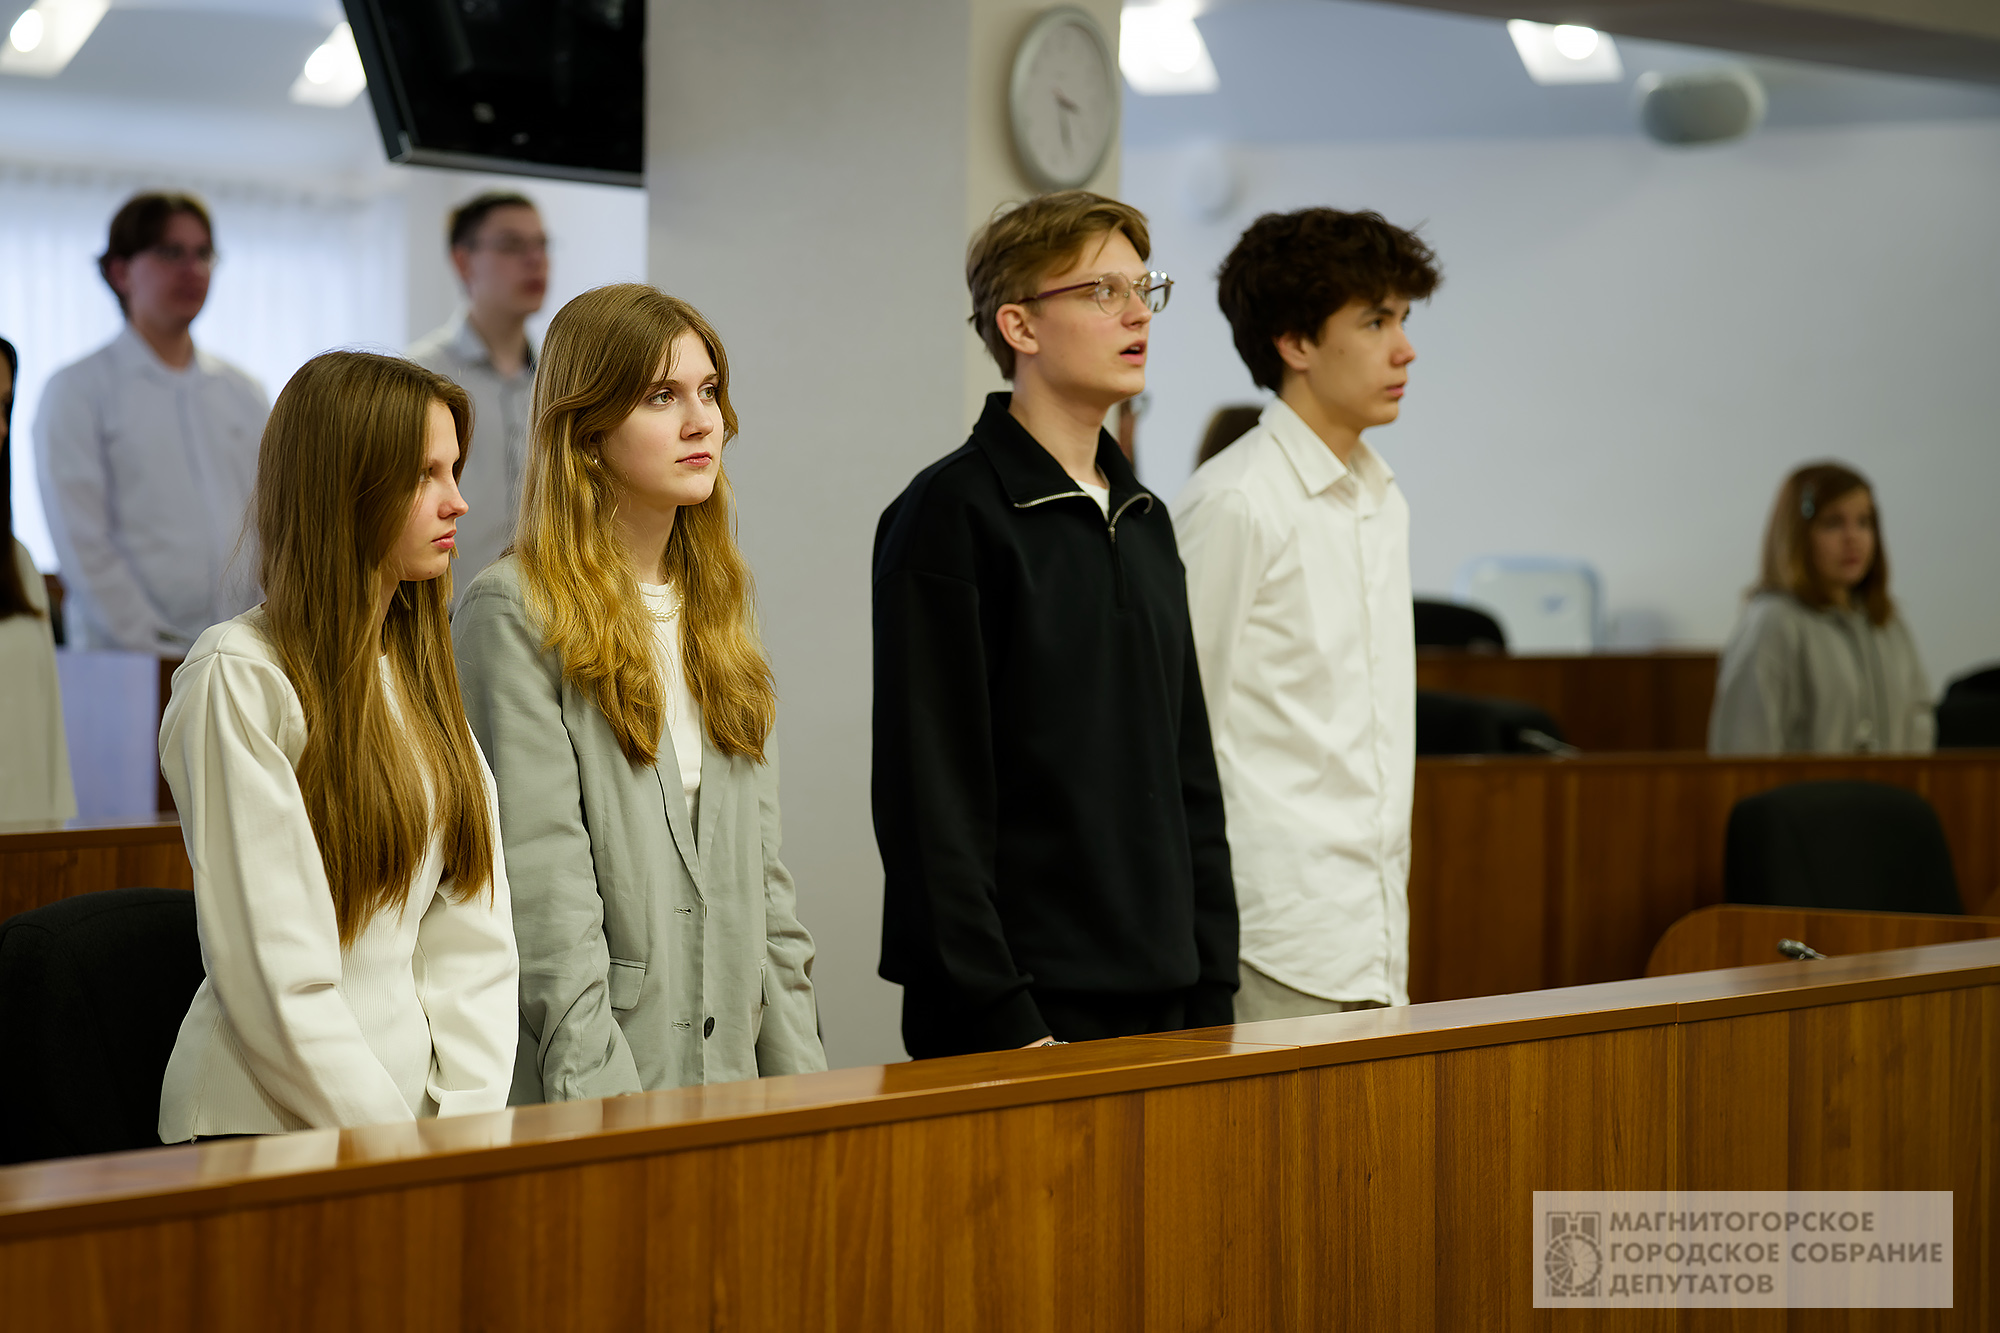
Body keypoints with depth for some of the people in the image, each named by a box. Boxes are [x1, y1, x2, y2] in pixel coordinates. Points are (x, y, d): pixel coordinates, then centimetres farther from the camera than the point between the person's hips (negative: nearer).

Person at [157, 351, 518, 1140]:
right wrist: (398, 1148, -12)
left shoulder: (422, 670, 16)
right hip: (272, 1121, -6)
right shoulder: (238, 677, -7)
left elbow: (472, 932, 10)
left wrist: (471, 1114, -3)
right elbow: (273, 976, -12)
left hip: (420, 1100, 6)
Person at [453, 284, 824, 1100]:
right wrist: (601, 1101, -19)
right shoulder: (514, 615, -9)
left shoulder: (715, 606, 14)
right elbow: (542, 890, -15)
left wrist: (800, 1079, 7)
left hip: (725, 1073, 7)